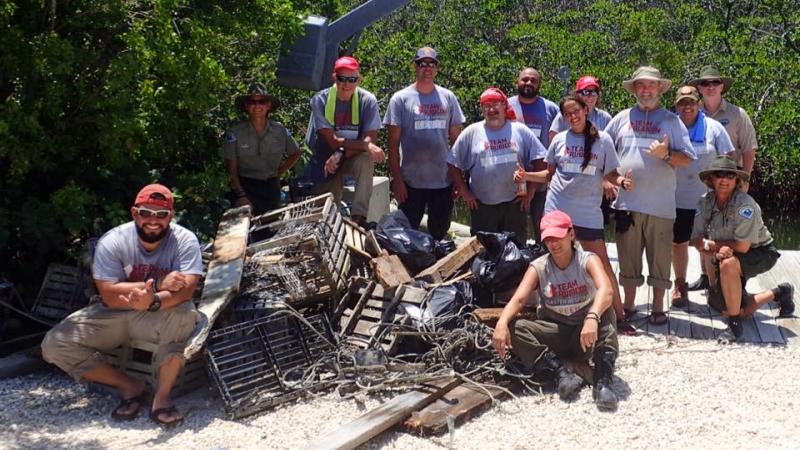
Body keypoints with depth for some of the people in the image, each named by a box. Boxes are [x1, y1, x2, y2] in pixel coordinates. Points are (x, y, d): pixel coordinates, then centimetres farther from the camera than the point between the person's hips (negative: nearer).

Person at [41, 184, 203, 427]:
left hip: (158, 316, -2)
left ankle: (162, 396, -22)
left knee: (185, 313, -36)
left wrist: (154, 301, -50)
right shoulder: (112, 242, -14)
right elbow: (109, 295, -22)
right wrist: (158, 285, -32)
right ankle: (130, 386, -2)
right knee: (54, 344, -15)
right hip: (113, 316, 2)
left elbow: (186, 289, -30)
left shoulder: (185, 240, -16)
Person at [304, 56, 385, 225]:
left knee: (366, 159, -34)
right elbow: (333, 141, -20)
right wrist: (366, 145, -32)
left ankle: (359, 217, -31)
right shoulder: (320, 100, -15)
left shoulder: (368, 101, -13)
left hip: (354, 158, 0)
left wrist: (341, 154, -30)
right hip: (325, 162, 0)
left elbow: (371, 139, -18)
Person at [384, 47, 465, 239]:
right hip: (411, 181, -3)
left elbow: (456, 137, 10)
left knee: (440, 231, 14)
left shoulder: (448, 97, 7)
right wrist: (397, 179, -9)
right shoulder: (401, 98, -2)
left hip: (444, 180, 3)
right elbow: (393, 143, -4)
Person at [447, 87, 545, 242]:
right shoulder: (471, 133, 1)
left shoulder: (520, 131, 3)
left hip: (514, 204, 1)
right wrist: (464, 192, 0)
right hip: (482, 205, 0)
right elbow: (454, 164, 4)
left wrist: (530, 191, 1)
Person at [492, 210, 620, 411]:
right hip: (553, 333, 2)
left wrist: (592, 318, -51)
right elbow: (518, 298, -18)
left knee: (604, 313, -34)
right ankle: (560, 372, -31)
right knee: (512, 329, -24)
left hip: (586, 337, -2)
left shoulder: (588, 261, -9)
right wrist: (502, 323, -40)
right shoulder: (538, 268, -3)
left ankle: (603, 381, -35)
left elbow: (605, 290, -30)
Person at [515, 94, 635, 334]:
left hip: (589, 213, -2)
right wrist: (526, 175, -2)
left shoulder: (603, 140, 0)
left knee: (602, 264, -1)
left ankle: (619, 316, 6)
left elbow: (610, 174, 4)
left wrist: (622, 181, -17)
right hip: (557, 210, 2)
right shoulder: (560, 139, 5)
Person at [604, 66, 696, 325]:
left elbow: (688, 158, 1)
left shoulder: (671, 120, 5)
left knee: (660, 258, 3)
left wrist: (666, 154, -17)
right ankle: (628, 305, 21)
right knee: (628, 257, 9)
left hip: (660, 204, -2)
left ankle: (658, 308, 14)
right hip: (626, 202, 2)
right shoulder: (622, 119, 10)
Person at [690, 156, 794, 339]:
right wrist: (714, 248, -30)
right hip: (729, 255, 7)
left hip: (760, 253, -6)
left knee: (728, 264, -38)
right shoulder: (706, 201, -12)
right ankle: (778, 294, 29)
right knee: (723, 307, 4)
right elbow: (697, 240, -11)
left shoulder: (745, 204, -27)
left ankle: (735, 320, -18)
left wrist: (712, 244, -19)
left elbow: (742, 246, -30)